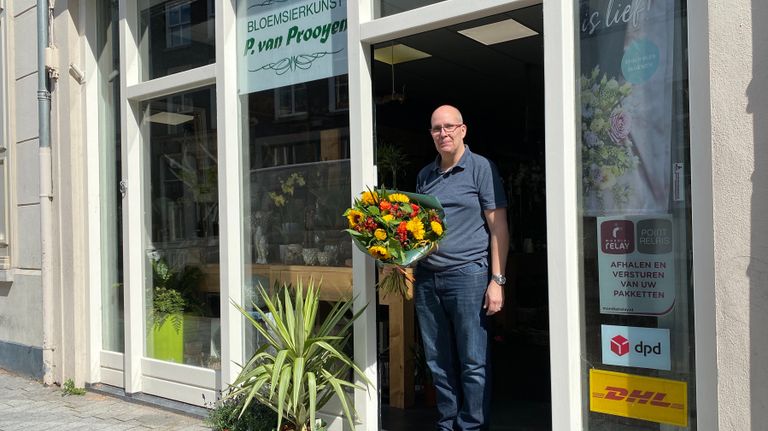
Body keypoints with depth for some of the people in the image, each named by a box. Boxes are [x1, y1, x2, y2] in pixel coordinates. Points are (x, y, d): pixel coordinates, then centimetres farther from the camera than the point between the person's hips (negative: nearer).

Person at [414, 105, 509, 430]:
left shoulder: (481, 168, 0)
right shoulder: (425, 175, 16)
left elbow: (498, 227, -4)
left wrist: (497, 280, -10)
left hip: (467, 275, -5)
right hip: (426, 278, 6)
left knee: (473, 363, 0)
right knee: (438, 362, 11)